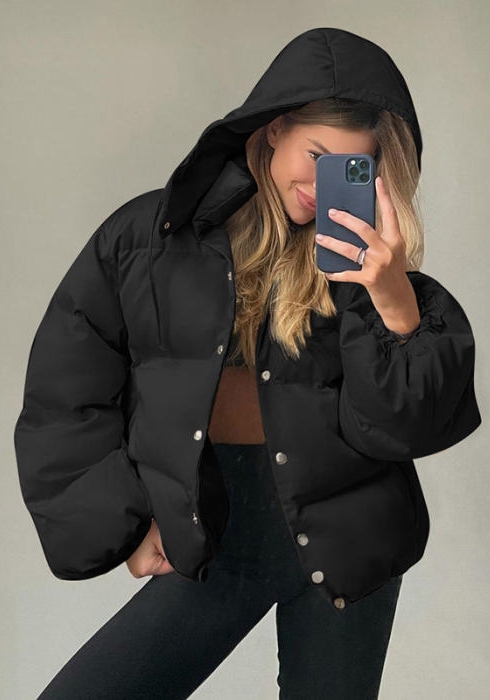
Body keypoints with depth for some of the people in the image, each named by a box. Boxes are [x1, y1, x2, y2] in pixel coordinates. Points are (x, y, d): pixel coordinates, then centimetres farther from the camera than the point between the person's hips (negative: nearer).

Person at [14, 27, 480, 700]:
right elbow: (65, 397, 3)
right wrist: (128, 523, 1)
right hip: (207, 529, 0)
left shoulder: (358, 256, 0)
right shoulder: (150, 235, -1)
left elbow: (416, 421, -7)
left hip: (341, 534, 1)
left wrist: (394, 301, -22)